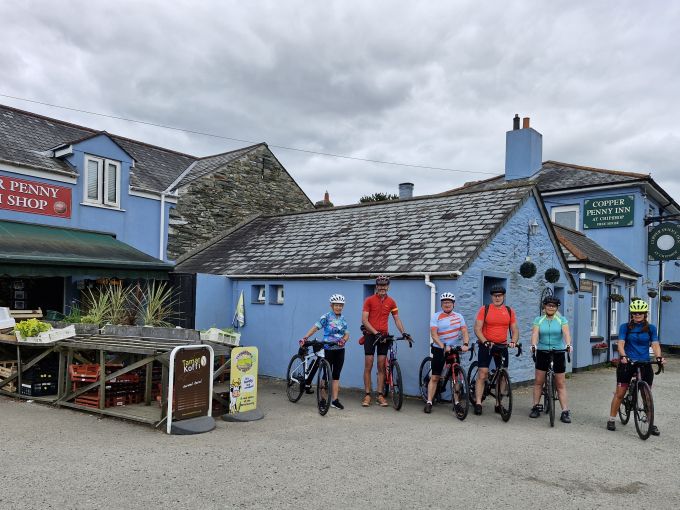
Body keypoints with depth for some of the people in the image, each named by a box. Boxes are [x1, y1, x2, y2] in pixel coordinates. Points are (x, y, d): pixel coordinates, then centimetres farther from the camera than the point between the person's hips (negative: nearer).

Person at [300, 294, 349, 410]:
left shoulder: (343, 319, 8)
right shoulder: (326, 317, -6)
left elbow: (346, 334, 6)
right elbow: (315, 327, -15)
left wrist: (343, 340, -16)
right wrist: (305, 338, -27)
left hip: (340, 350, 4)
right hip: (328, 349, -4)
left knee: (336, 375, 5)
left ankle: (335, 400, 8)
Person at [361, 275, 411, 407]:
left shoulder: (391, 302, 5)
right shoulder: (369, 300, -4)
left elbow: (397, 319, 8)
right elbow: (364, 320, -9)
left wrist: (403, 333, -7)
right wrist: (376, 332, -18)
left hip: (384, 336, 3)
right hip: (370, 335, -2)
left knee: (381, 366, 4)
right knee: (368, 366, -1)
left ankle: (380, 395, 10)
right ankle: (367, 395, 4)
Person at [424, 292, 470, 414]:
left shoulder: (459, 317, 6)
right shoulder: (436, 317, -4)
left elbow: (465, 332, -4)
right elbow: (434, 335, -14)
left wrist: (465, 344, -24)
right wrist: (443, 346, -28)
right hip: (439, 349, -3)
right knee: (434, 377, -2)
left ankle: (456, 402, 16)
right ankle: (429, 402, 0)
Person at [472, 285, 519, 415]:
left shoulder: (510, 311, 7)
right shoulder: (484, 309, -2)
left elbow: (515, 330, 9)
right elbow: (477, 329, -7)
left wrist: (513, 342, -10)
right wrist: (485, 342, -20)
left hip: (502, 346, 3)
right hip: (486, 345, -3)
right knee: (482, 374, -8)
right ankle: (478, 403, -4)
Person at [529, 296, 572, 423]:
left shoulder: (562, 320, 3)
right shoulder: (538, 320, 4)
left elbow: (566, 333, -14)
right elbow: (535, 333, -11)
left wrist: (568, 344, -33)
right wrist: (533, 345, -30)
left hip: (558, 353, -1)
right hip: (542, 352, 1)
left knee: (561, 383, 0)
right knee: (538, 380, 3)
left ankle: (565, 411, 2)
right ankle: (536, 406, 15)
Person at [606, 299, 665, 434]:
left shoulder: (651, 328, 5)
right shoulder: (625, 327, 0)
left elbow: (655, 344, -4)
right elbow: (621, 344, -9)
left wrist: (659, 357, -23)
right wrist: (623, 356, -27)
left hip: (644, 364, 2)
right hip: (627, 363, -1)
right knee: (620, 393, 2)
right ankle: (611, 419, 11)